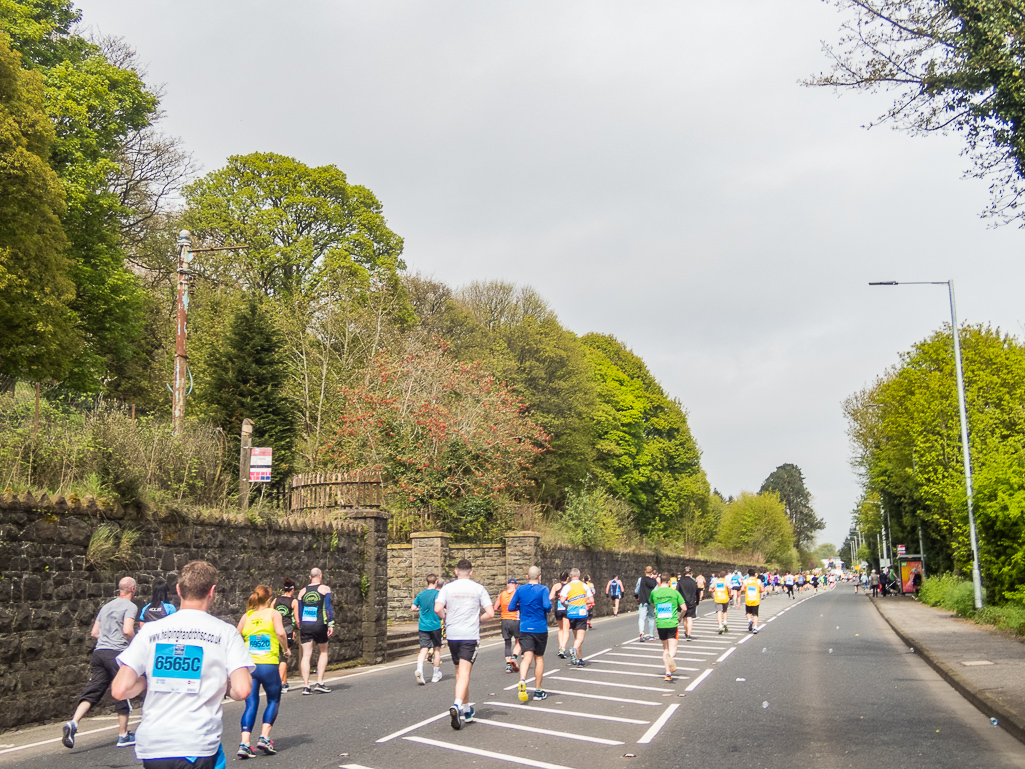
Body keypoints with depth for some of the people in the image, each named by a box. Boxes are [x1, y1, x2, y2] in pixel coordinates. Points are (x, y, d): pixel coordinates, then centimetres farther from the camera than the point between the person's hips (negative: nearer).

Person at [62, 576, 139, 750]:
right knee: (123, 694, 5)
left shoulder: (106, 606, 19)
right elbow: (128, 630, -17)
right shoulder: (130, 606, -4)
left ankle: (73, 723, -18)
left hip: (99, 651, 6)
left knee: (91, 691, 4)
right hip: (117, 653, -6)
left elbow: (94, 632, 21)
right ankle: (123, 736, 13)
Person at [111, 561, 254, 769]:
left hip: (151, 745, 3)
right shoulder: (225, 633, -1)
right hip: (198, 747, -3)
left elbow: (119, 690, -2)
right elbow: (241, 690, -9)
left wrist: (146, 681, 18)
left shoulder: (150, 630, 4)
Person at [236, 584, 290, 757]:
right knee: (274, 701, 15)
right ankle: (264, 738, 3)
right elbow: (280, 632, -14)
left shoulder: (246, 616, 12)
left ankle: (244, 744, -4)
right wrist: (286, 649, 0)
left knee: (251, 705, 8)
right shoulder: (273, 613, 2)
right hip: (268, 665, -3)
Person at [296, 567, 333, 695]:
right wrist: (331, 624, -4)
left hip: (305, 625, 3)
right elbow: (328, 607, -5)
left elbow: (299, 611, 14)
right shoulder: (325, 589, 2)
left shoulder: (302, 591, 13)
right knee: (323, 652, 13)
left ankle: (306, 686, -1)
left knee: (306, 655, 3)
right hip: (319, 624, -3)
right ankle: (320, 683, 5)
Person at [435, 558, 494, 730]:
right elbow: (490, 613, -4)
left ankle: (466, 709, 26)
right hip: (471, 635, -2)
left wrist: (447, 618, 10)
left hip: (452, 634, 2)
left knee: (459, 672, 16)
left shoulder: (448, 587, 2)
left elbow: (437, 609, -10)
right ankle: (457, 705, -28)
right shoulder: (478, 588, 1)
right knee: (464, 673, -7)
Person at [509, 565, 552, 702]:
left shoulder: (520, 590, 3)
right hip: (540, 628, -1)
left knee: (527, 657, -4)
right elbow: (547, 606, -20)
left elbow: (511, 607, 2)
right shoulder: (543, 589, -6)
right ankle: (538, 691, 18)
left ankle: (522, 681, -32)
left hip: (524, 628, 1)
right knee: (539, 658, 12)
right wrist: (549, 608, 3)